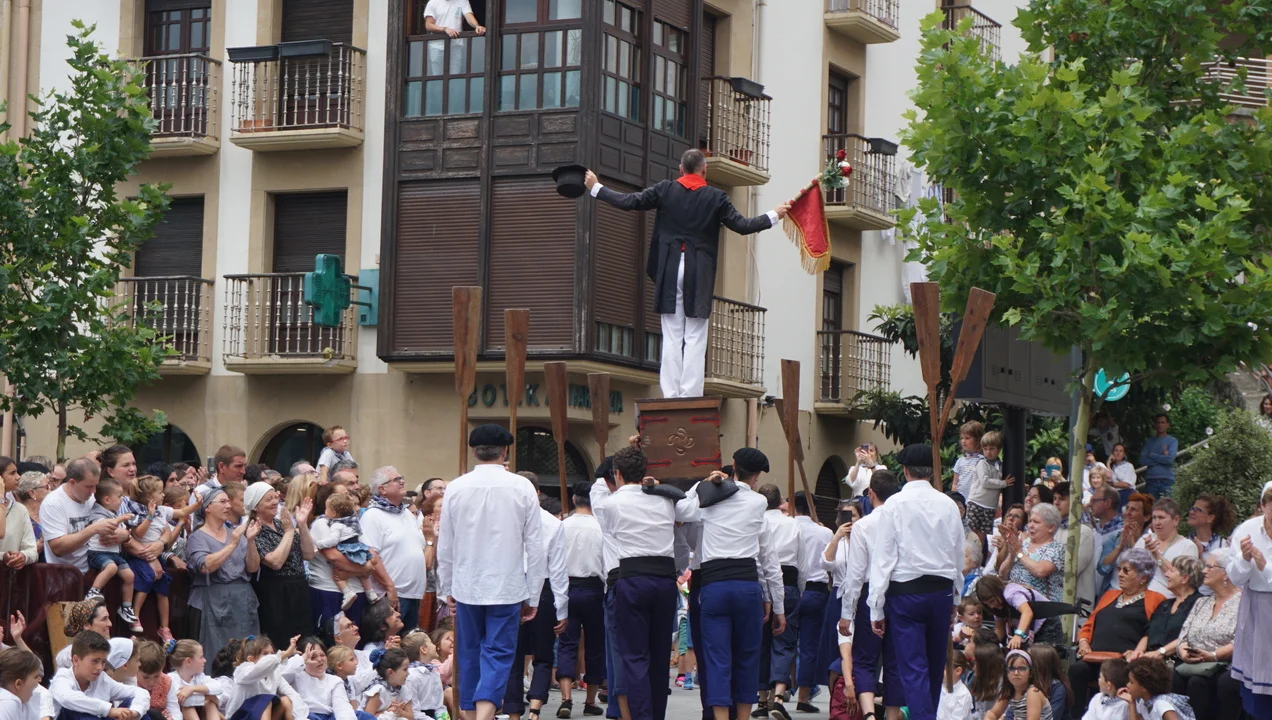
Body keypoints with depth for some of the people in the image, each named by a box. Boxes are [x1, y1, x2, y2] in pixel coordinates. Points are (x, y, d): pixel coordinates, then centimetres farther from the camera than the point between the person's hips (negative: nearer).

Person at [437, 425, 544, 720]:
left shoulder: (457, 488, -2)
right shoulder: (522, 488, -5)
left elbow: (445, 546, 4)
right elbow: (535, 547, -3)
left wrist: (447, 588, 16)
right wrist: (532, 596, 5)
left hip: (467, 587, 2)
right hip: (508, 587, -2)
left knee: (469, 654, 15)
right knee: (498, 654, -2)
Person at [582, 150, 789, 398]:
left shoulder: (665, 190, 1)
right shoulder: (716, 197, -2)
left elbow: (629, 202, 1)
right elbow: (742, 226, -3)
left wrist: (596, 188, 13)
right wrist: (774, 216, 11)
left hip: (669, 270, 2)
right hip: (699, 274, -2)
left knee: (671, 339, 4)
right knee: (695, 340, -1)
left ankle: (670, 396, 1)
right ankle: (690, 396, -6)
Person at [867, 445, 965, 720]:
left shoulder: (896, 504, -8)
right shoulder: (947, 504, 3)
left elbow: (884, 557, -8)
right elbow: (959, 555, 10)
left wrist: (876, 608, -4)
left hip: (906, 592, -4)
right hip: (942, 590, 4)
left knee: (913, 668, -5)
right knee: (936, 667, 16)